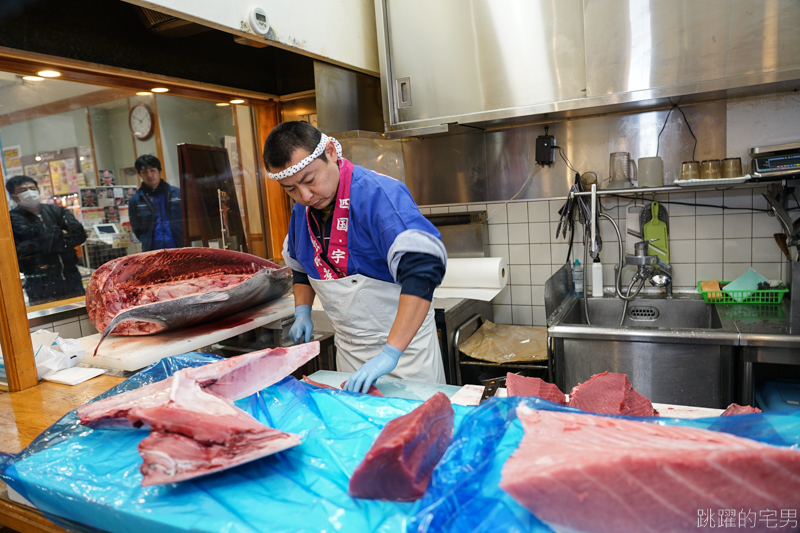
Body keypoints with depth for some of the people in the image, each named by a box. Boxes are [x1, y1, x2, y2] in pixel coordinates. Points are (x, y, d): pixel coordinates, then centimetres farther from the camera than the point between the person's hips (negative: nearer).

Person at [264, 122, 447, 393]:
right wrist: (303, 312, 3)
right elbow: (301, 266, 20)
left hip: (403, 339, -6)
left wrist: (390, 353, -39)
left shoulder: (377, 193, -24)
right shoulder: (302, 209, 1)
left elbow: (424, 268, -36)